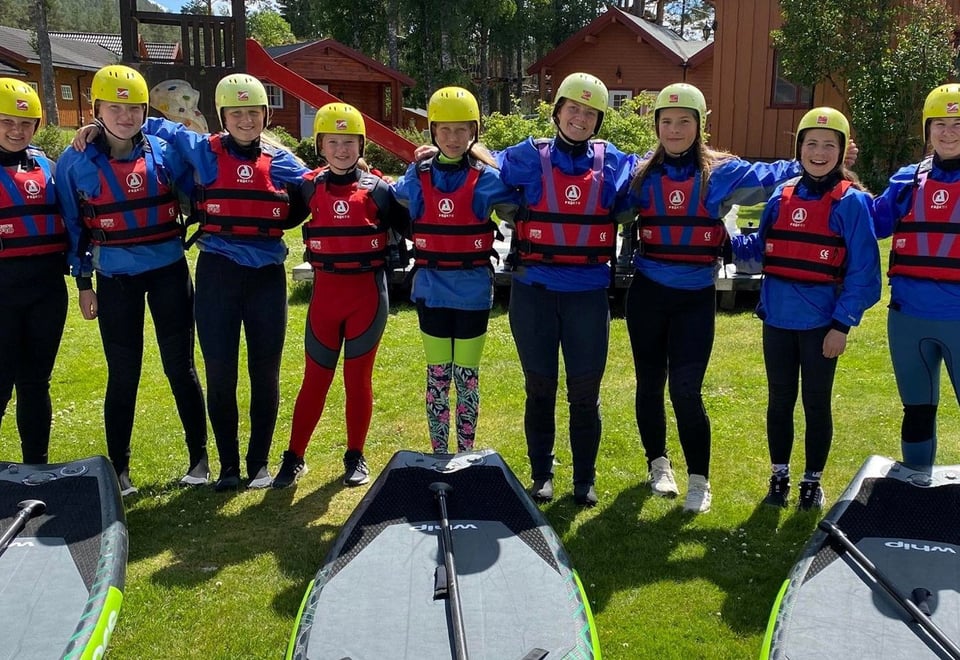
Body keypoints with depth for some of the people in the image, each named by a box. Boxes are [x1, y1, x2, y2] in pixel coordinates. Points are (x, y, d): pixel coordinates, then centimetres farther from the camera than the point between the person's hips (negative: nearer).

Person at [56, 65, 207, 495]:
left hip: (169, 272, 1)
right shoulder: (75, 162, -2)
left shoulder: (165, 152, -1)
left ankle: (199, 457, 18)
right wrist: (83, 282, 5)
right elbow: (73, 226, 5)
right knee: (123, 375, 5)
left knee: (180, 366, 7)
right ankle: (118, 467, 18)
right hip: (116, 280, 0)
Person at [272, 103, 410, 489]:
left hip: (368, 293, -1)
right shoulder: (309, 187, 3)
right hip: (325, 291, 1)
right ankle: (294, 457, 17)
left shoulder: (377, 189, -1)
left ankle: (355, 457, 21)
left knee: (358, 378, 8)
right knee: (315, 378, 7)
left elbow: (408, 228, 5)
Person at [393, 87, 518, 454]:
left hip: (472, 290, -1)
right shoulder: (418, 176, 3)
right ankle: (438, 455, 21)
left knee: (467, 376, 8)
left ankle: (466, 455, 21)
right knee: (437, 375, 10)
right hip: (431, 289, 2)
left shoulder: (486, 178, -3)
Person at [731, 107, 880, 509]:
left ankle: (812, 482, 25)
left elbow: (862, 270, -9)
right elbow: (761, 249, 13)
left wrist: (843, 324, -13)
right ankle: (779, 476, 29)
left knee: (816, 403, 9)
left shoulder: (851, 202, -7)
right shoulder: (782, 196, 6)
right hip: (777, 318, 4)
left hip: (821, 322, -4)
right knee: (780, 401, 13)